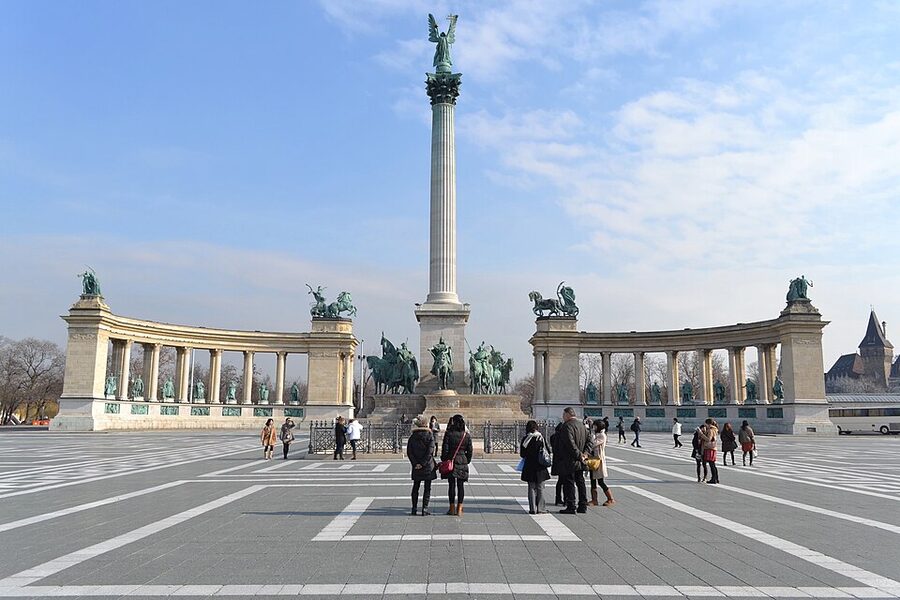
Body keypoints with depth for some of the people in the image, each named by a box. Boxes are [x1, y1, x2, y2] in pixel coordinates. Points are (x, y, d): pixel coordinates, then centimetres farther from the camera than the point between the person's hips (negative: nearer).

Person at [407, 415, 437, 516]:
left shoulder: (412, 436, 1)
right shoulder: (430, 436, -7)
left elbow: (409, 452, -4)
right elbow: (430, 452, -14)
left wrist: (415, 463, -5)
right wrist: (423, 463, -12)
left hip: (416, 467, 3)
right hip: (428, 466, -3)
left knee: (415, 487, 14)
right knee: (427, 488, 5)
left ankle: (414, 509, 14)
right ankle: (425, 509, 3)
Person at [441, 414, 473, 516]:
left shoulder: (449, 434, -8)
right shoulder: (467, 435, 1)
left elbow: (445, 448, -7)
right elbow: (470, 451, 5)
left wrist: (444, 460, 3)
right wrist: (467, 461, 16)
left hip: (451, 461, -2)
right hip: (462, 462, 2)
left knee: (451, 484, 5)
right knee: (461, 485, 6)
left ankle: (452, 508, 9)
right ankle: (459, 509, 7)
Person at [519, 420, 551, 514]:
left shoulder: (524, 439, -5)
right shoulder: (540, 438, -8)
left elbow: (522, 454, -1)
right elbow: (547, 452, -4)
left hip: (529, 467, 1)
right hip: (540, 467, -1)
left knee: (531, 488, 9)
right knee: (540, 488, 8)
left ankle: (532, 509, 6)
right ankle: (540, 509, 8)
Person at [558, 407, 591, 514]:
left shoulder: (567, 426, -17)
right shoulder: (581, 425, 11)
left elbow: (570, 444, -24)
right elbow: (589, 440, 12)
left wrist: (579, 455, -17)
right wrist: (585, 453, 3)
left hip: (569, 461, -8)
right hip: (579, 462, 8)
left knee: (569, 483, -2)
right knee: (580, 482, 14)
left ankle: (571, 507, 0)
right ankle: (583, 506, 19)